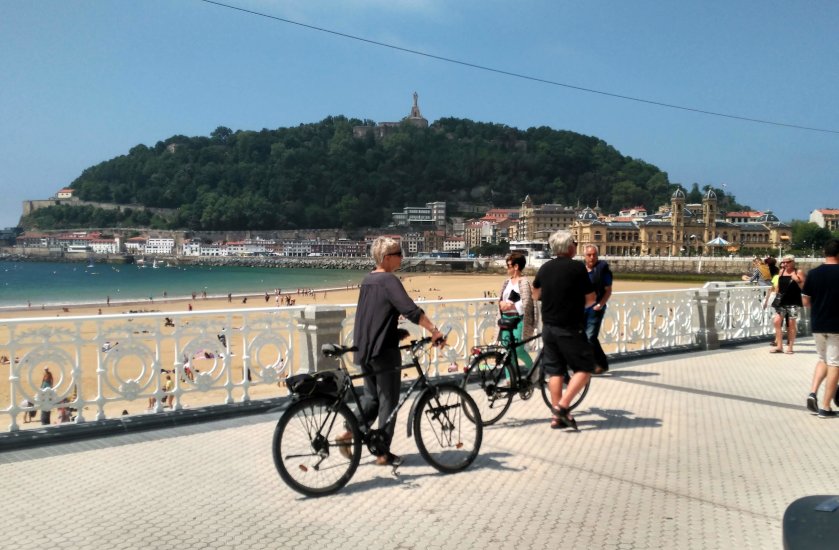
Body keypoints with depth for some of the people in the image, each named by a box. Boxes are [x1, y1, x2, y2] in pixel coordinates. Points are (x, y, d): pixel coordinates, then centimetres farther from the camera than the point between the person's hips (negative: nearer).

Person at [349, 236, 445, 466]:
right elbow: (411, 309, -26)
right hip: (384, 351, -8)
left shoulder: (367, 280, 12)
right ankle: (383, 453, 9)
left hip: (363, 350, 8)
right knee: (388, 401, 3)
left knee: (371, 396, 20)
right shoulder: (389, 281, -14)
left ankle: (350, 432, 7)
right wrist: (434, 330, -27)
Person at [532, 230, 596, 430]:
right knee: (584, 368, 5)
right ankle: (562, 406, -5)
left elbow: (536, 294, 22)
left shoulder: (545, 268, 5)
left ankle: (557, 417, 13)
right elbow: (591, 298, -7)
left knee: (555, 371, 11)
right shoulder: (577, 267, -12)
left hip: (548, 327, 6)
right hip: (570, 328, -6)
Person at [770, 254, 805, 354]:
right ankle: (779, 346, 1)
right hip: (781, 302, 4)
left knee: (791, 324, 2)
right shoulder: (781, 272, 11)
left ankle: (790, 346, 11)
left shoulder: (798, 272, -1)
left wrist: (797, 280, -19)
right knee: (777, 321, -6)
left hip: (793, 302, -4)